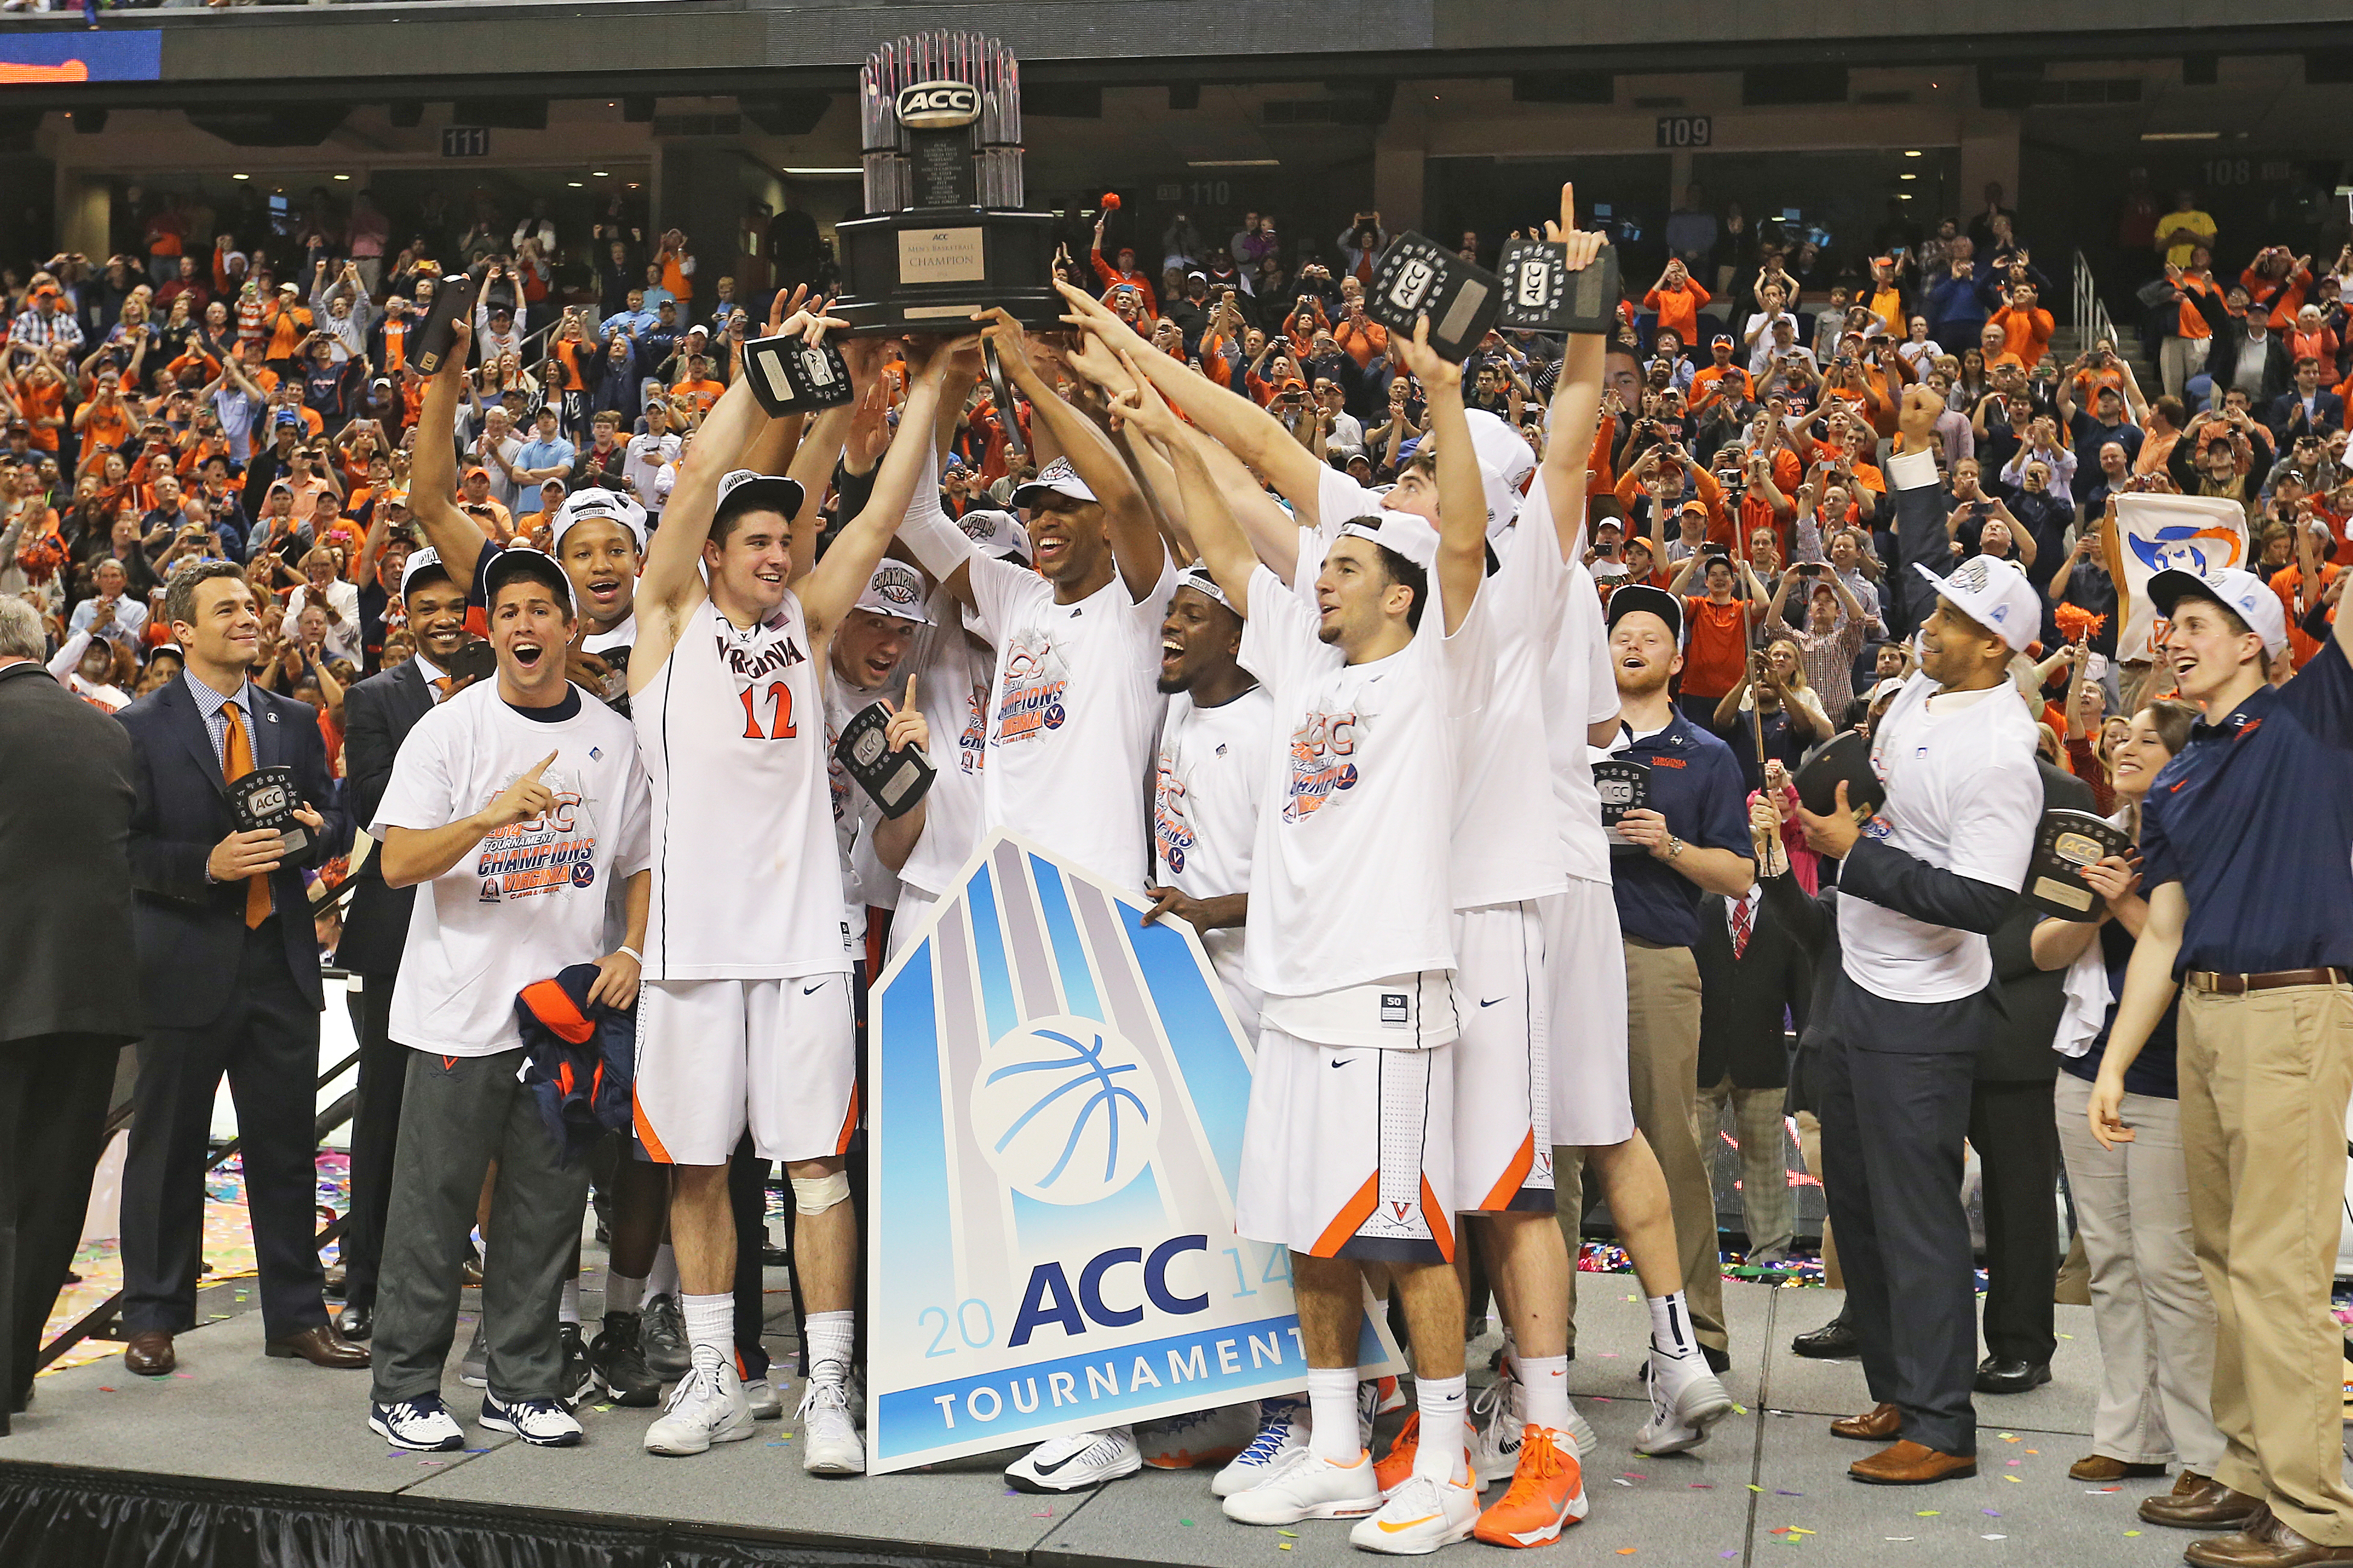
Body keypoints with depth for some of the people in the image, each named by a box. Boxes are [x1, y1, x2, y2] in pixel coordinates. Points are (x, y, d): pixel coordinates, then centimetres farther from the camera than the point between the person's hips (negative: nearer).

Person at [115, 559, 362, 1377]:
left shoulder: (295, 722, 12)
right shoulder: (141, 729, -2)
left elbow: (336, 822, 13)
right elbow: (125, 848, -7)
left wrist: (315, 832, -9)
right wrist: (206, 863, -21)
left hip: (280, 959, 4)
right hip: (186, 964, -3)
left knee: (286, 1145, 8)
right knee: (167, 1149, 7)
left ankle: (296, 1315, 18)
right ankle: (153, 1318, 20)